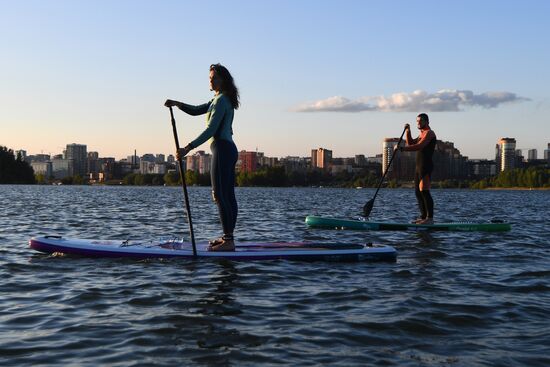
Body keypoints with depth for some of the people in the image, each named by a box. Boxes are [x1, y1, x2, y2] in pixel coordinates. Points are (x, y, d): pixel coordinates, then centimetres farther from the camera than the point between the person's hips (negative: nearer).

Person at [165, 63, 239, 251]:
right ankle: (228, 237, 17)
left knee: (220, 195, -10)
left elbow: (211, 130, -21)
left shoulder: (221, 100, -13)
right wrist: (176, 104, 7)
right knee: (228, 195, 11)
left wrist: (188, 148, -23)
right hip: (229, 150, 11)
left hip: (222, 149, -11)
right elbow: (196, 110, 23)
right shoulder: (218, 100, 20)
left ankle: (228, 241, -11)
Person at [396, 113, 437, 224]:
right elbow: (411, 143, 22)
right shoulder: (422, 134, 23)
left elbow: (418, 147, -22)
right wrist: (408, 131, 10)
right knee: (418, 192, 9)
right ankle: (423, 217, 13)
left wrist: (401, 148, -25)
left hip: (426, 166, -10)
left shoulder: (429, 133, -8)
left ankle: (430, 218, -18)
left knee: (424, 191, -16)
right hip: (419, 166, 10)